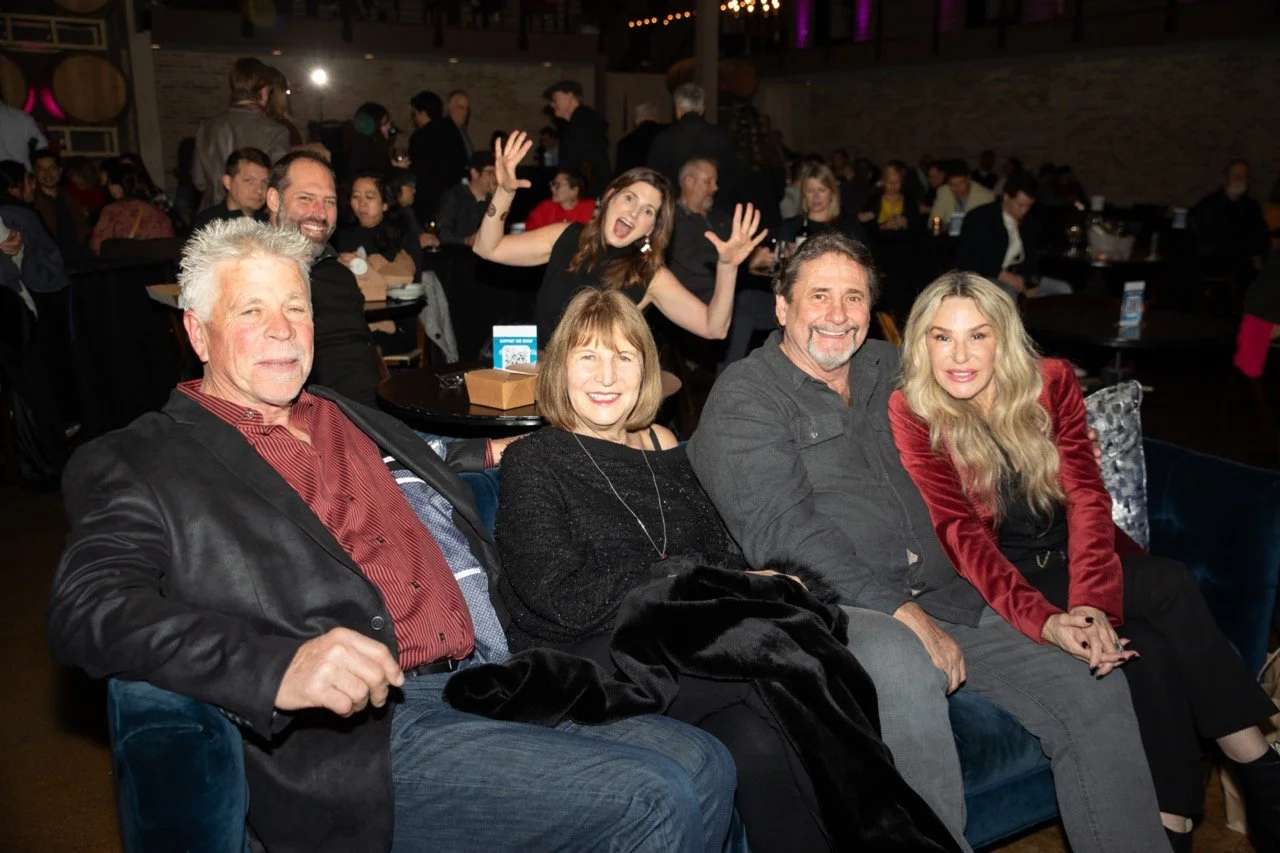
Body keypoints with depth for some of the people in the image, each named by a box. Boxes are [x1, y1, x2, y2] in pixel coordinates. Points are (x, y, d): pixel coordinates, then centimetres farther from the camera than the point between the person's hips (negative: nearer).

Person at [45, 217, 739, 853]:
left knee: (704, 767, -7)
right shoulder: (138, 465, 3)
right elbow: (87, 611, -14)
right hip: (370, 735, -6)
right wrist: (279, 667, -29)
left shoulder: (360, 424, 23)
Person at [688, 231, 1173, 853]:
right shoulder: (743, 398, -2)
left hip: (944, 598, 7)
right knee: (903, 666, -38)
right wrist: (905, 617, -19)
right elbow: (782, 534, -14)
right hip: (836, 610, -6)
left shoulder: (890, 370, 19)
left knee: (1095, 692, -6)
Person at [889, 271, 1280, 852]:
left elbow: (1087, 496, -10)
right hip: (998, 584, -3)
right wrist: (1044, 620, -32)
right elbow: (959, 532, -17)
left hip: (1067, 562, 4)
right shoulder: (910, 413, -10)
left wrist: (1091, 603, -27)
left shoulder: (1050, 382, -1)